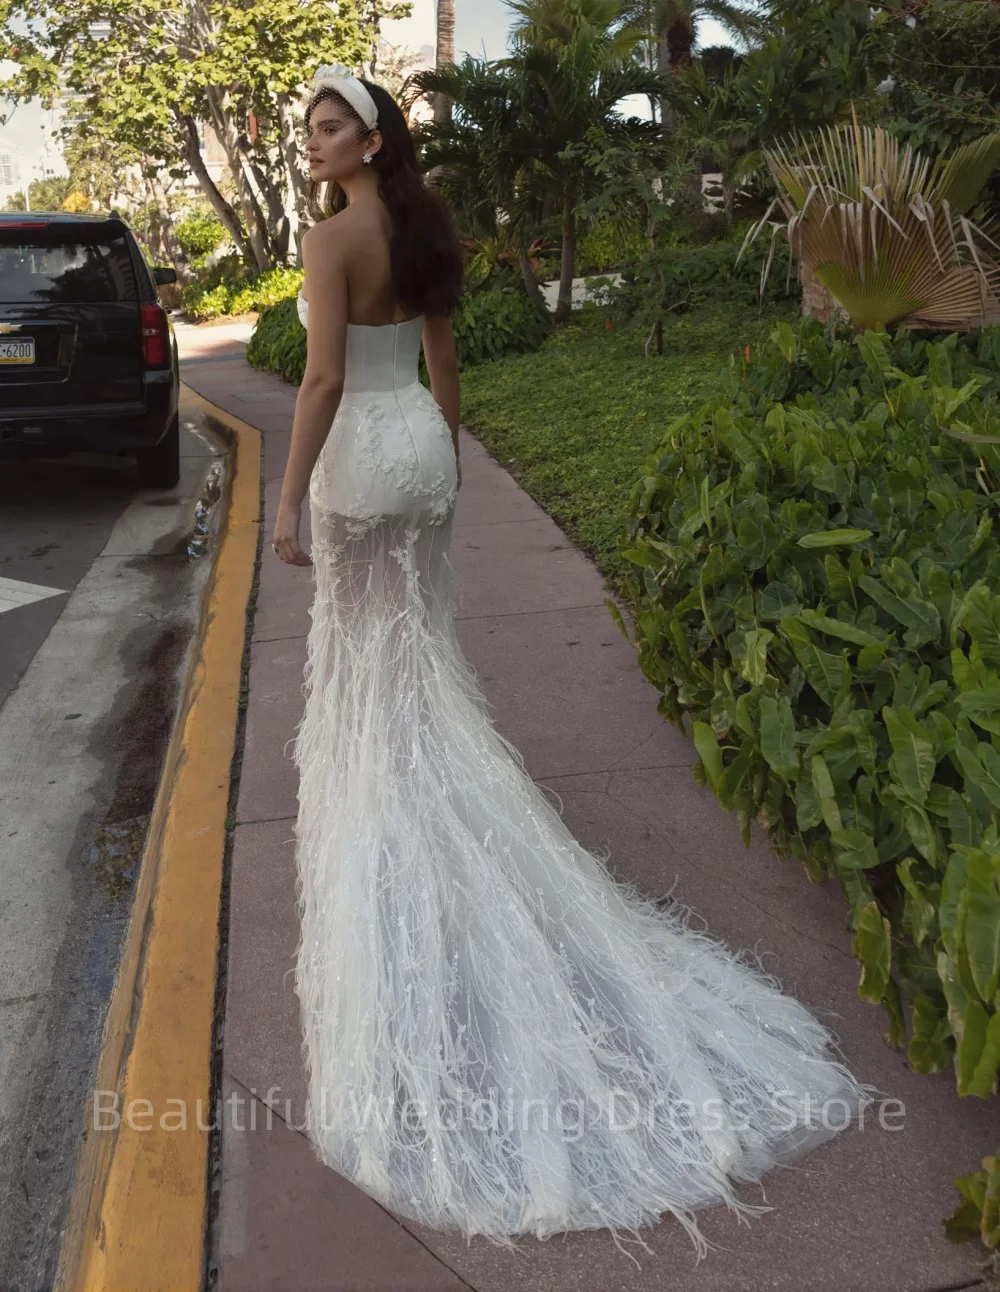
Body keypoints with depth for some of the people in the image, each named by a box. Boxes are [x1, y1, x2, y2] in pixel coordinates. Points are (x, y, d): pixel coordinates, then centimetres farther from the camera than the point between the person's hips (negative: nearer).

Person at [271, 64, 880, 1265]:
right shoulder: (428, 233, 12)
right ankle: (432, 812, 28)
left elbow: (325, 374, -21)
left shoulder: (333, 237, -12)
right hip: (423, 443, 8)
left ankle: (378, 835, 14)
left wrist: (288, 495, -18)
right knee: (422, 641, 16)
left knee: (365, 652, 3)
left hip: (362, 453, -7)